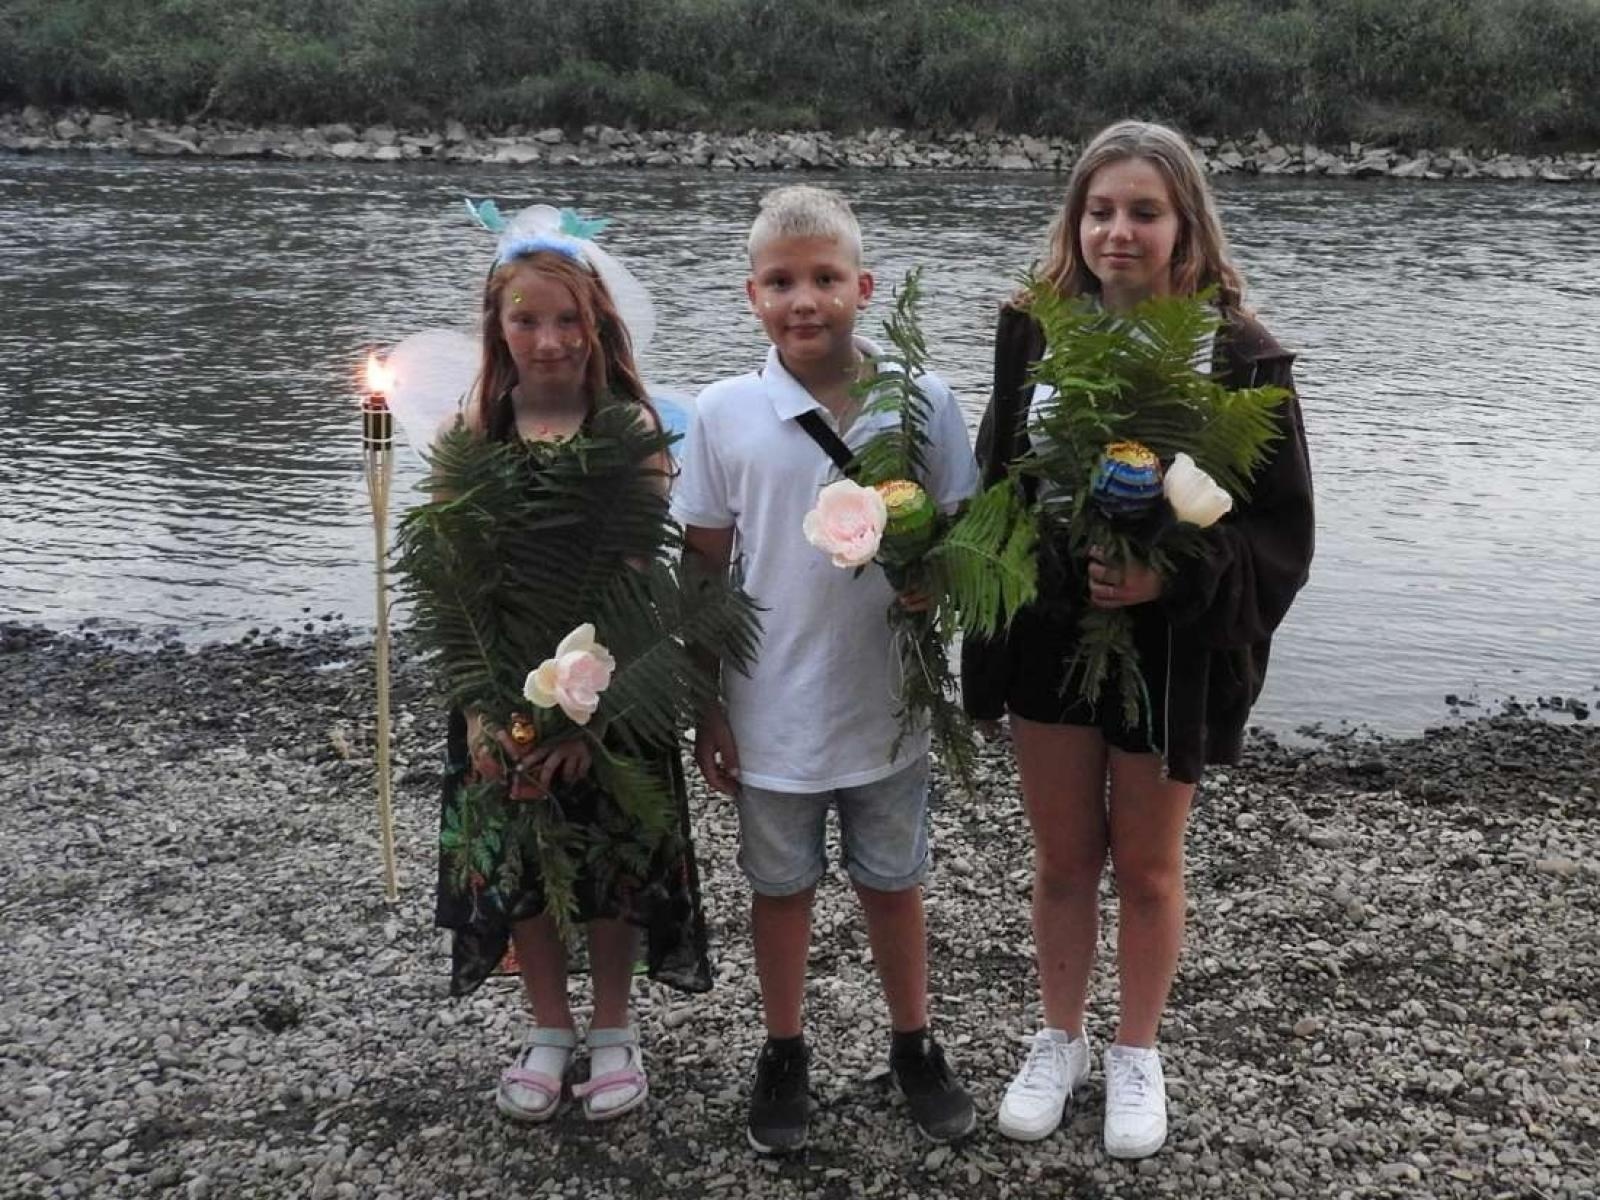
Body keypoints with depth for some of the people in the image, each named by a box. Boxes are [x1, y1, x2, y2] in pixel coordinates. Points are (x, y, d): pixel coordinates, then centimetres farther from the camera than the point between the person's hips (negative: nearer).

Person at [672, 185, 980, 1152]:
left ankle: (915, 1048, 39)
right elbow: (705, 571, -2)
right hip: (772, 709, 0)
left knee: (894, 883, 18)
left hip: (887, 703, 0)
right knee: (780, 886, 17)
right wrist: (709, 707, 0)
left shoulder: (924, 404, -9)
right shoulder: (725, 413, -8)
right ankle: (785, 1057, 37)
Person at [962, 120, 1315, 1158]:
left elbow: (1280, 533, -9)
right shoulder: (1035, 335, -3)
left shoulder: (1239, 360, -12)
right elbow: (993, 493, 4)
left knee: (1149, 866, 14)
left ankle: (1138, 1056, 35)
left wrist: (1174, 579, -27)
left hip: (1172, 653, -2)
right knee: (1063, 858, 16)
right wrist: (988, 652, 3)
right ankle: (1059, 1042, 36)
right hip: (1046, 640, 2)